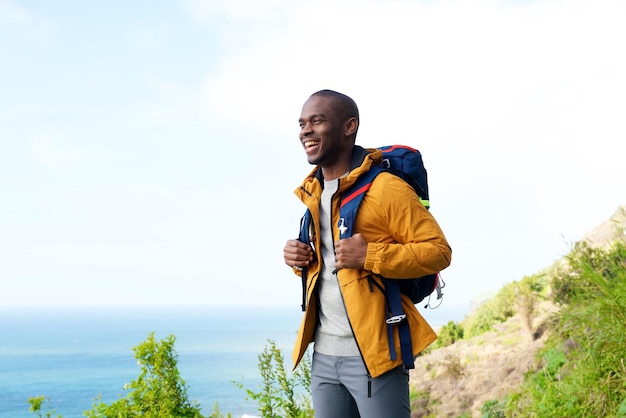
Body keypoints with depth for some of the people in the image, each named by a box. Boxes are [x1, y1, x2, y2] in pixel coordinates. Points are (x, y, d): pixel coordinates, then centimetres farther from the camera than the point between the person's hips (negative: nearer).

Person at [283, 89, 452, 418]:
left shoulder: (385, 187, -11)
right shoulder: (311, 193, 12)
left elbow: (439, 250, -12)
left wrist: (370, 256, -23)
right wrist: (298, 257, 3)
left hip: (373, 352, -7)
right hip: (323, 353, 7)